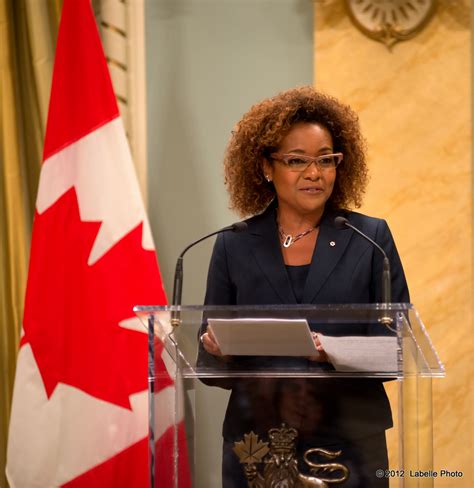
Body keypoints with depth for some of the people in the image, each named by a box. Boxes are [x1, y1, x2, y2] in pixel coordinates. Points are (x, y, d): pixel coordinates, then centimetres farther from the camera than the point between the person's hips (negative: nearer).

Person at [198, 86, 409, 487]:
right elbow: (211, 368, 7)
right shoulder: (234, 247, 6)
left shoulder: (371, 238, 4)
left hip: (348, 443, 0)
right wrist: (217, 348, -15)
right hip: (256, 445, 1)